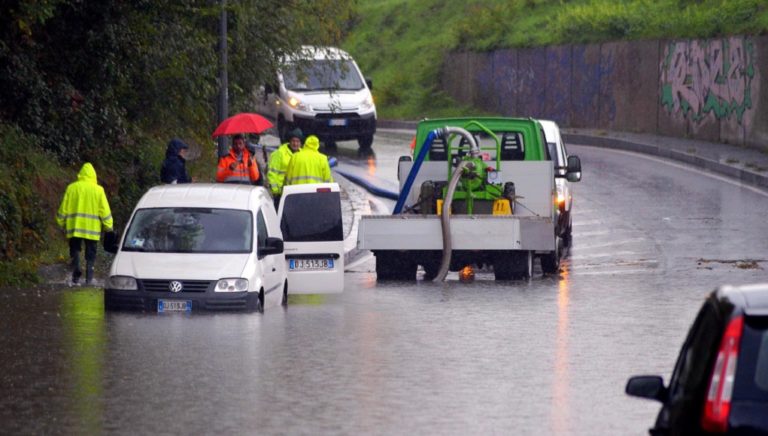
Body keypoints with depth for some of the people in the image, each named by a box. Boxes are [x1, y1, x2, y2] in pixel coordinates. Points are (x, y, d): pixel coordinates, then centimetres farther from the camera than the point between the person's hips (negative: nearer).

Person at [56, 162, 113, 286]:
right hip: (92, 228, 0)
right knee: (90, 253, 8)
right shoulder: (98, 190, -1)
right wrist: (108, 226, 8)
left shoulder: (72, 188, 0)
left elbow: (64, 208, 4)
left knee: (75, 250, 9)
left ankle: (76, 271, -15)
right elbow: (105, 210, -1)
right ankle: (89, 278, 3)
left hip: (74, 226, 0)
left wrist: (61, 222, 17)